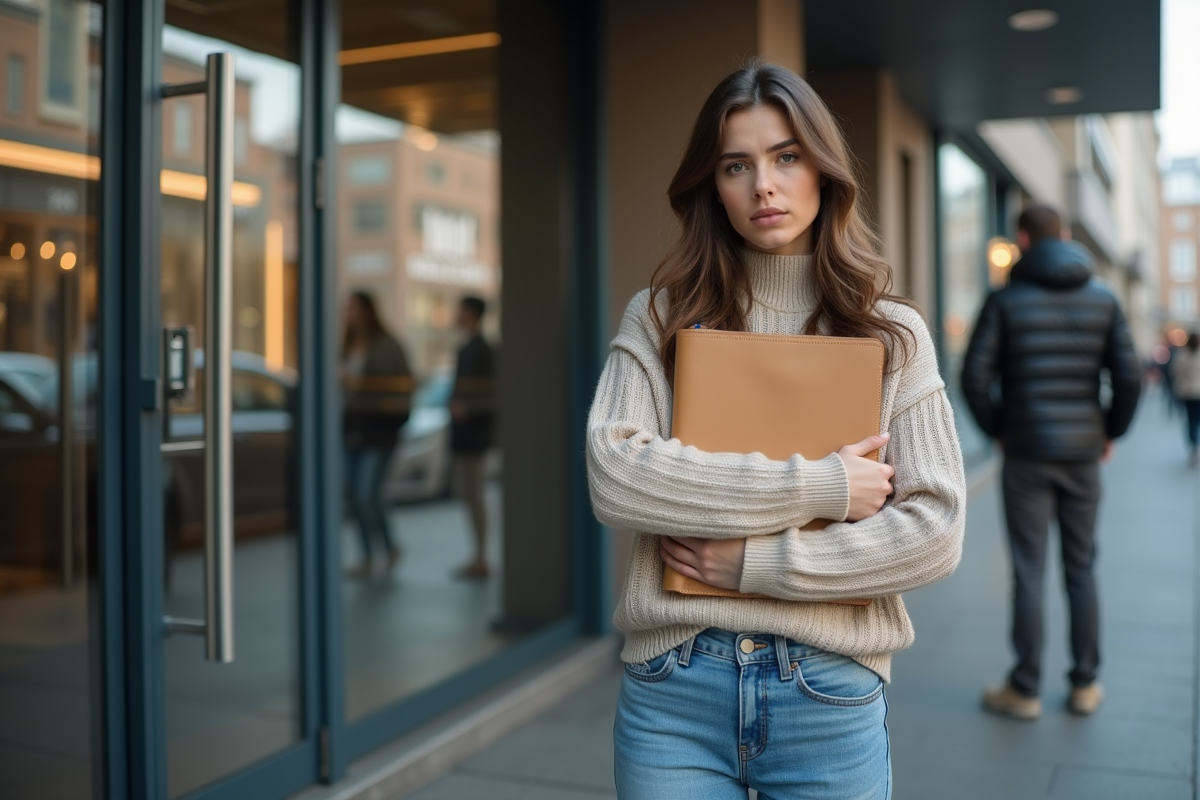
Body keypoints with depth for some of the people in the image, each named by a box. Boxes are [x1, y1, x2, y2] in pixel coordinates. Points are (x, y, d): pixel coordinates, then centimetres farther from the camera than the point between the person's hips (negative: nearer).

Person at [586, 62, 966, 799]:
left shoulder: (892, 334, 2)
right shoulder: (661, 318, 1)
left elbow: (935, 530, -5)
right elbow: (614, 477, -13)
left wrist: (755, 560, -14)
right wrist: (817, 486, -15)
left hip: (831, 691, 1)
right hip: (674, 682, 0)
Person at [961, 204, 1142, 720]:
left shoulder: (1006, 300, -5)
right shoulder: (1102, 300, 3)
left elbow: (975, 377, -11)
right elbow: (1129, 377, -3)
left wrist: (996, 430, 4)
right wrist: (1111, 432, 10)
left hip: (1026, 453, -3)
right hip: (1082, 454, 3)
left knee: (1029, 571, 2)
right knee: (1080, 569, 12)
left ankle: (1025, 690, 9)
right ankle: (1085, 684, 19)